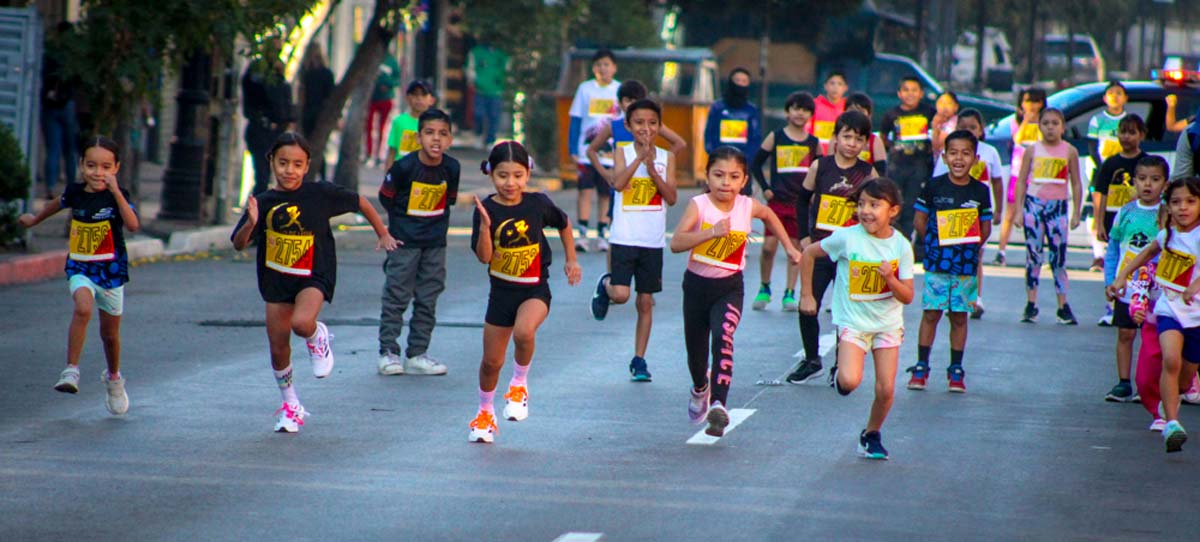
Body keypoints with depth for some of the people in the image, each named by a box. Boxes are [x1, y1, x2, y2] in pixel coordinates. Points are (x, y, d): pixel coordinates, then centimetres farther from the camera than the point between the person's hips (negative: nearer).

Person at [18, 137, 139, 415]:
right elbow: (59, 204, 24)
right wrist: (35, 219, 41)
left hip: (111, 269, -1)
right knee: (83, 308, -31)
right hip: (80, 267, 1)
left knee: (110, 332, 13)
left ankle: (114, 378, 41)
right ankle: (71, 370, -31)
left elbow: (133, 225, -28)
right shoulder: (75, 192, -1)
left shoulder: (117, 196, -10)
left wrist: (115, 192, -34)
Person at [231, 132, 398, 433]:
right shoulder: (264, 203, -7)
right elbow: (239, 244, -11)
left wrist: (383, 234, 15)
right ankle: (290, 404, 30)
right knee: (278, 346, 8)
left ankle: (318, 337, 6)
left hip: (313, 276, -3)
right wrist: (250, 224, -31)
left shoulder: (321, 193, -9)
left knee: (301, 322, -32)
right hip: (276, 280, 3)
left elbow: (360, 202, 6)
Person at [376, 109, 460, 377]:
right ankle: (388, 352, 8)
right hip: (404, 241, -4)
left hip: (435, 243, 4)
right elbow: (386, 197, -5)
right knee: (396, 297, -1)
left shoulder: (451, 168, -5)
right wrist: (403, 222, 1)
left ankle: (417, 354, 16)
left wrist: (438, 224, 4)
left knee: (428, 299, 8)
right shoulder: (404, 167, -18)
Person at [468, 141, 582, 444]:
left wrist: (571, 260, 16)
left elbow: (563, 223, 14)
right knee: (492, 360, 11)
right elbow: (484, 257, -16)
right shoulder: (487, 209, -9)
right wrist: (485, 225, -31)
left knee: (524, 331, -33)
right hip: (501, 290, 2)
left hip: (535, 288, -2)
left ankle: (519, 385, -5)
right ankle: (485, 414, 36)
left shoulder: (538, 204, -7)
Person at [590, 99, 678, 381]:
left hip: (653, 241, 2)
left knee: (645, 301, 6)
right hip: (625, 238, -2)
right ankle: (605, 285, 21)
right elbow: (618, 183, -19)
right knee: (620, 295, -15)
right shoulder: (623, 152, -1)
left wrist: (652, 169, -15)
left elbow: (671, 197, -5)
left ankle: (639, 359, 16)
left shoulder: (666, 157, 4)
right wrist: (640, 157, -24)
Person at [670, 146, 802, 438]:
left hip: (729, 287, 0)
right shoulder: (699, 206, -16)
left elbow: (769, 216, 20)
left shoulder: (748, 207, -6)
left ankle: (719, 405, -36)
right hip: (697, 285, 0)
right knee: (696, 351, 15)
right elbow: (676, 243, -31)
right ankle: (701, 388, 50)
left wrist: (789, 248, 23)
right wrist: (712, 232, -42)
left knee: (723, 338, -27)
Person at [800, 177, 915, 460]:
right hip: (853, 321, -2)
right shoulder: (847, 237, -14)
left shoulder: (901, 246, -8)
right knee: (850, 381, -23)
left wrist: (890, 279, -23)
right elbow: (808, 254, 1)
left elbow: (907, 297, -4)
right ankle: (838, 373, 15)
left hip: (888, 323, 2)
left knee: (886, 389, -3)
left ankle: (872, 434, 25)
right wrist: (807, 296, 2)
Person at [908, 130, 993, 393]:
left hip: (966, 264, 1)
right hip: (937, 262, -1)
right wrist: (935, 241, -4)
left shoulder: (980, 191, 4)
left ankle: (955, 370, 14)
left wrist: (972, 245, -2)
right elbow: (919, 220, 4)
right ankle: (921, 367, 7)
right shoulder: (933, 187, 0)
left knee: (960, 316, 6)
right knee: (931, 313, 0)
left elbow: (985, 228, 10)